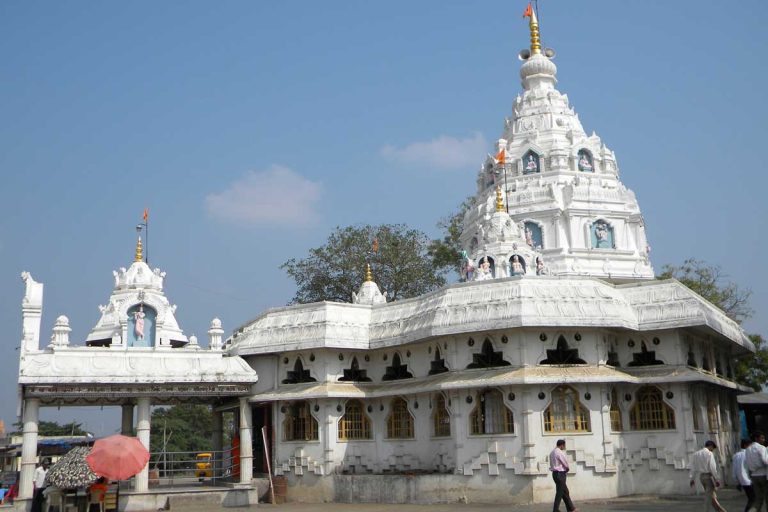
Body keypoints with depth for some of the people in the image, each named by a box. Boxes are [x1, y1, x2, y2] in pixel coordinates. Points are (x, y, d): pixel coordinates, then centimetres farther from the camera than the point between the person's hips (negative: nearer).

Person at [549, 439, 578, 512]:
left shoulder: (552, 452, 12)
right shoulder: (560, 453, -17)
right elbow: (566, 464, -13)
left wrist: (565, 469, 10)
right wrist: (567, 468, 8)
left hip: (555, 473, 10)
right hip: (560, 474, -10)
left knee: (565, 492, 15)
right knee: (560, 492, -4)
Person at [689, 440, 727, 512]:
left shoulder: (696, 454, 10)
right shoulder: (709, 454, -10)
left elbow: (693, 467, 11)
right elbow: (712, 467, -15)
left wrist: (692, 479, 15)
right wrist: (716, 479, -12)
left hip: (701, 476, 7)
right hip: (709, 475, -7)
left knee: (712, 495, 17)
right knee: (709, 496, -1)